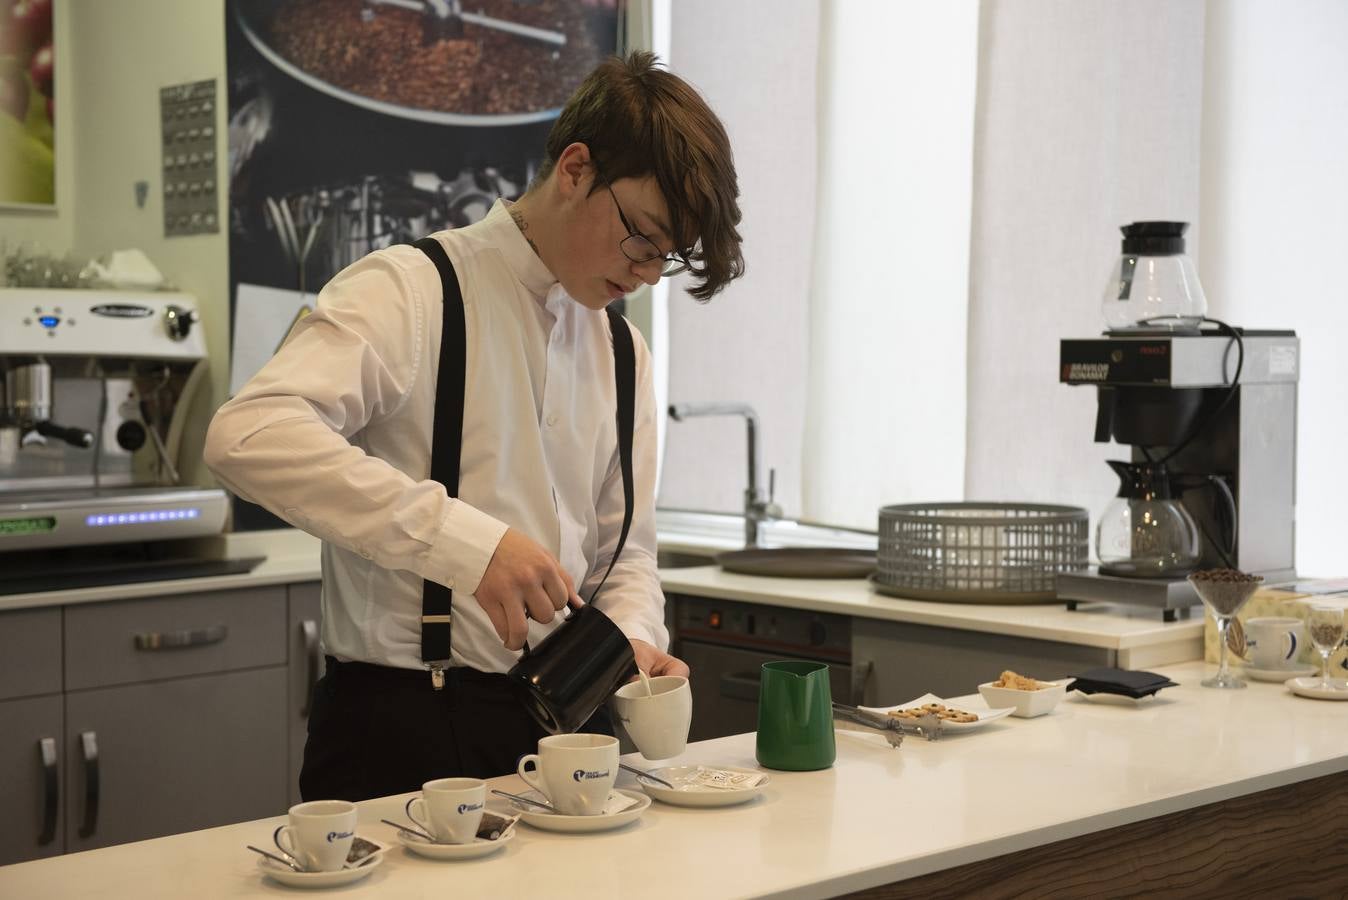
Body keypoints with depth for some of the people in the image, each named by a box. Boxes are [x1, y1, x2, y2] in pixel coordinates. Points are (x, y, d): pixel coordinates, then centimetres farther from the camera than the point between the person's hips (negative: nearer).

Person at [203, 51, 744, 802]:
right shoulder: (412, 292, -8)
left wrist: (634, 641, -3)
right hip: (406, 727, -5)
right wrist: (467, 540, -29)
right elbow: (249, 435, -24)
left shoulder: (624, 354, 14)